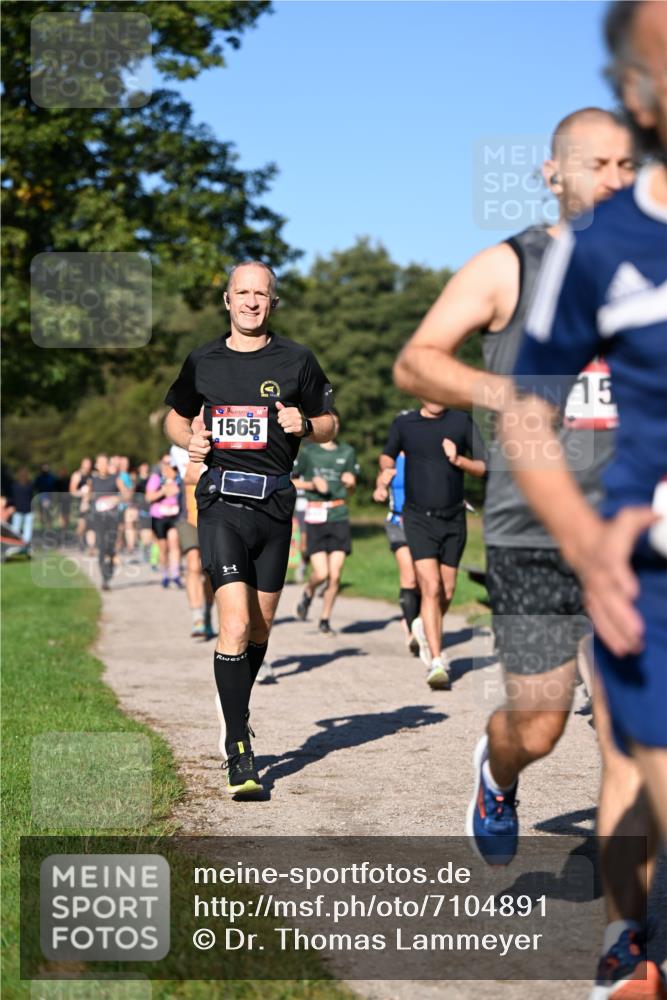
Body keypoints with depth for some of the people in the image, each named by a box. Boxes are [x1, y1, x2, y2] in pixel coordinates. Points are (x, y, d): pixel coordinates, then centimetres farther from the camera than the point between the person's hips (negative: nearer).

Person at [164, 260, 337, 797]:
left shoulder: (296, 360, 4)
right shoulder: (203, 361, 6)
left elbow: (330, 424, 12)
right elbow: (176, 416, 21)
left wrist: (304, 425, -10)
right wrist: (189, 440, 0)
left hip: (275, 503, 2)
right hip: (222, 502, -2)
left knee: (260, 628, 11)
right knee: (235, 625, -15)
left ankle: (238, 715, 36)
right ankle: (239, 750, -11)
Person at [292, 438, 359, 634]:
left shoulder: (347, 452, 10)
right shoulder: (308, 452, 2)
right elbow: (291, 480, 9)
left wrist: (350, 481, -6)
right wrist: (312, 484, -7)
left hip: (339, 517, 2)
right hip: (316, 517, -2)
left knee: (335, 575, -3)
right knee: (321, 574, -10)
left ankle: (325, 619, 14)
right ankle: (308, 593, 24)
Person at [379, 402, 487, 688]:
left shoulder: (462, 422, 0)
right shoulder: (403, 424, 1)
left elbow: (485, 466, 1)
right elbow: (387, 456, 19)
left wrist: (458, 460, -16)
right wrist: (386, 472, -3)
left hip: (453, 518, 2)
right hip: (418, 518, -2)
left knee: (446, 592, 10)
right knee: (430, 589, -16)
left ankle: (432, 633, 41)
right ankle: (437, 663, -18)